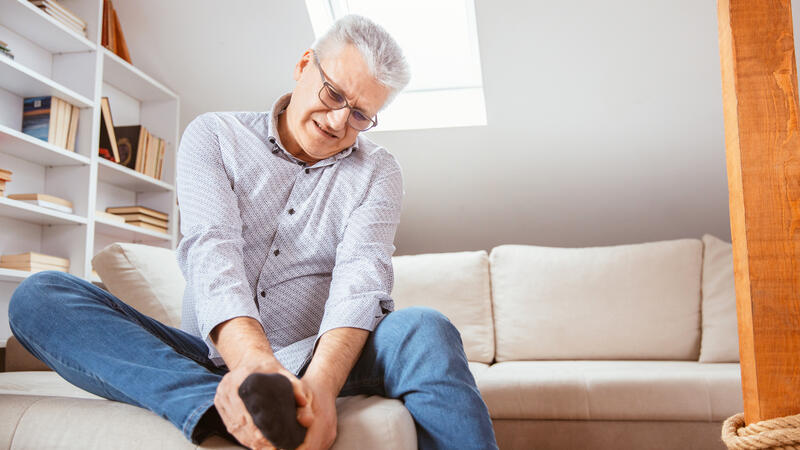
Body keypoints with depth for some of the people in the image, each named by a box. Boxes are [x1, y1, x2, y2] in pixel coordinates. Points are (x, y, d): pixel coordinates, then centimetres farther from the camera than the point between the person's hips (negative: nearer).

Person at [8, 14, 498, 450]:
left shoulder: (378, 172, 6)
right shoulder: (215, 135, 5)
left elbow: (361, 276, -12)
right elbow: (212, 248, -13)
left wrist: (320, 382, -34)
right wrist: (250, 356, -34)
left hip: (316, 360, -1)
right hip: (214, 354, 2)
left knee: (426, 330, -31)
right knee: (40, 294, -20)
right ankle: (222, 410, -41)